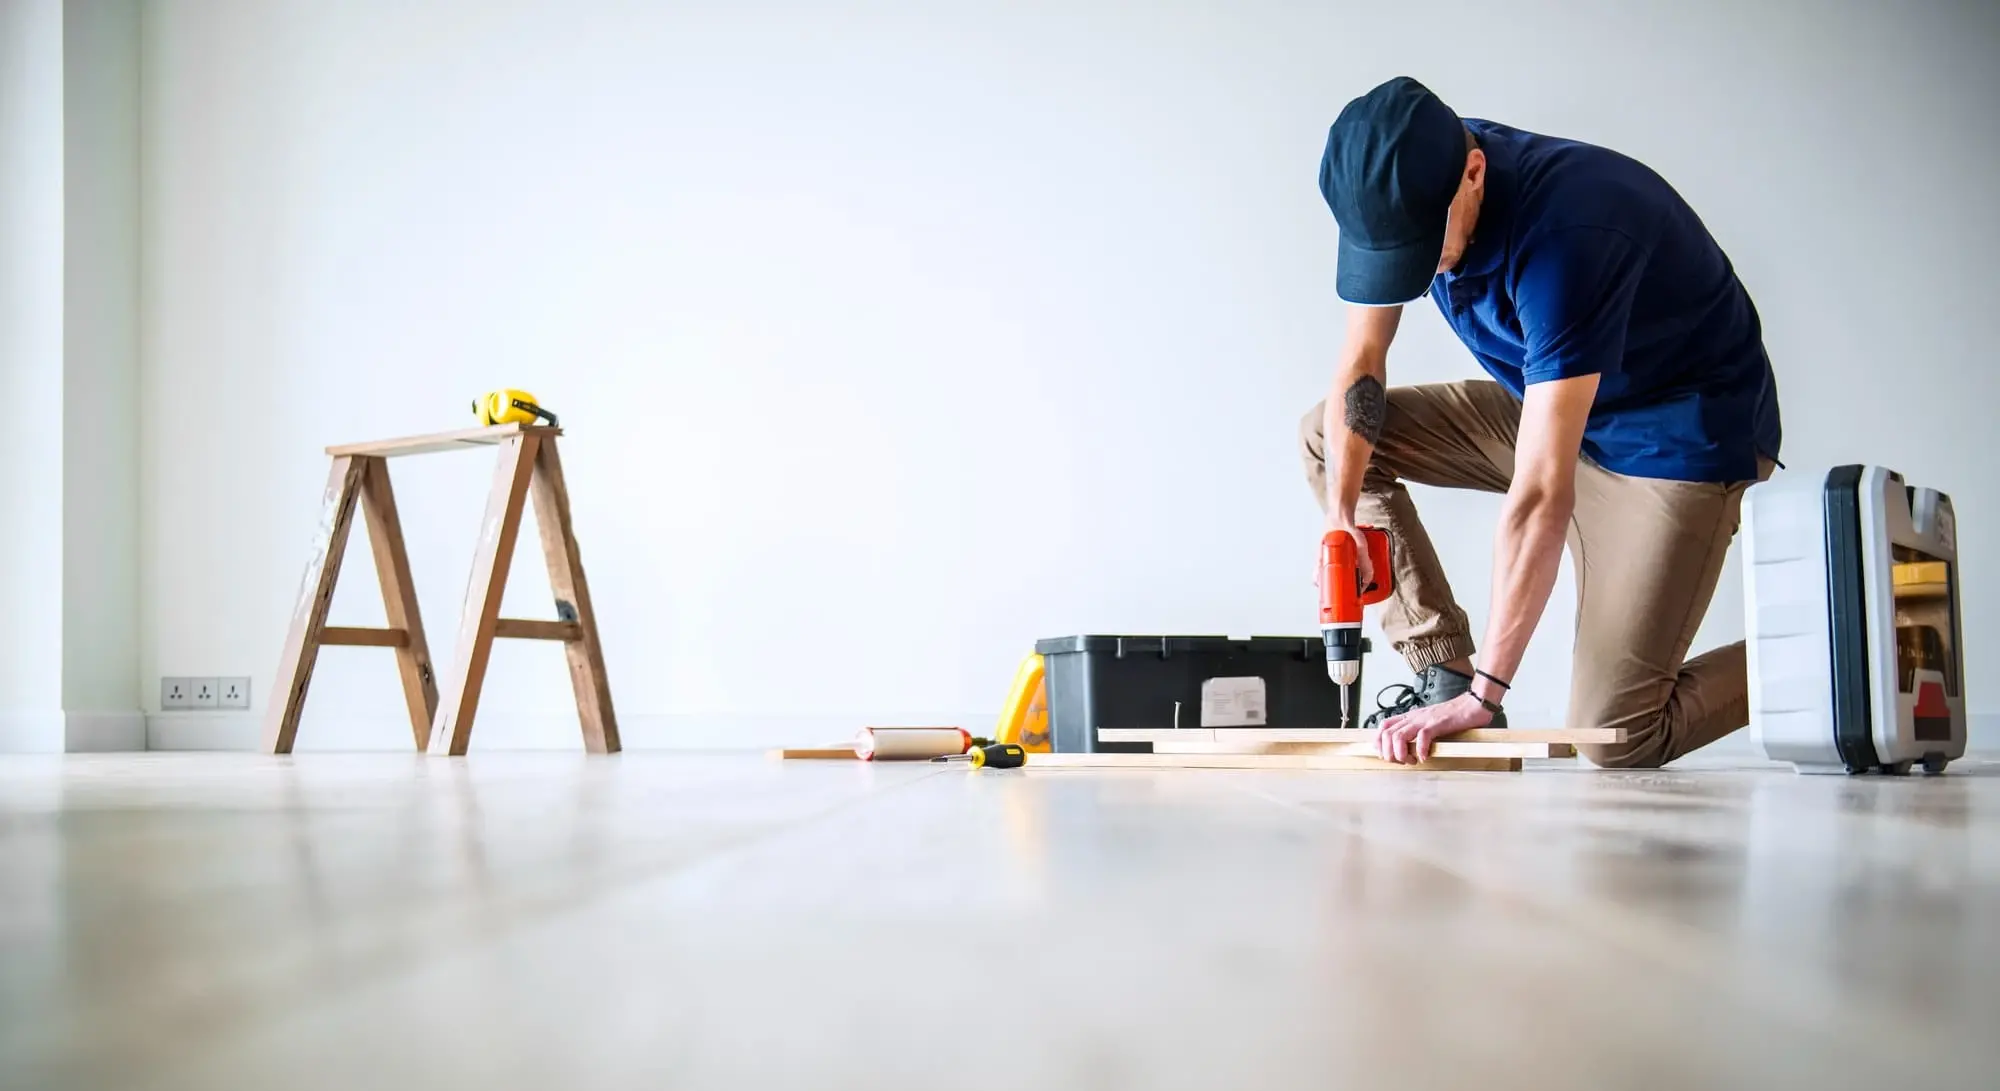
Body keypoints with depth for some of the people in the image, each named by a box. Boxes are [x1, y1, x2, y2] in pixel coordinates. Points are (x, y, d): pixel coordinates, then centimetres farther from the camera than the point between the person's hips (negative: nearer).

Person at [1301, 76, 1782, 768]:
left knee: (1615, 736, -15)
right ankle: (1442, 674, -1)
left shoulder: (1567, 233, -36)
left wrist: (1485, 694, -37)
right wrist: (1340, 513, -17)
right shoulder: (1404, 191, -13)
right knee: (1326, 436, -2)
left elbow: (1540, 494, -38)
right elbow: (1360, 364, -2)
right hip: (1550, 408, 8)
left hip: (1680, 437, -8)